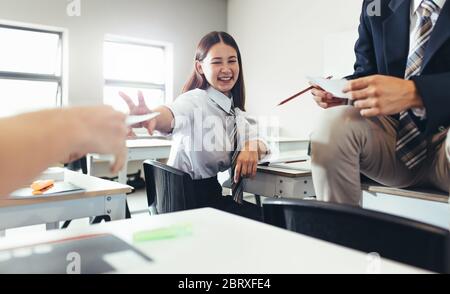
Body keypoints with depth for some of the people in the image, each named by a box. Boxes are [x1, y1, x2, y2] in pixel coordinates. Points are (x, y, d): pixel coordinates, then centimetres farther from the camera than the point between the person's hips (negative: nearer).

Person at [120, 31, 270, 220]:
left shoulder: (235, 110, 9)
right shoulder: (194, 100, -14)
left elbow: (263, 144, 8)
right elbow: (173, 116, -37)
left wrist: (252, 146, -16)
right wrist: (152, 117, -61)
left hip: (221, 199, 7)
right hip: (190, 202, -7)